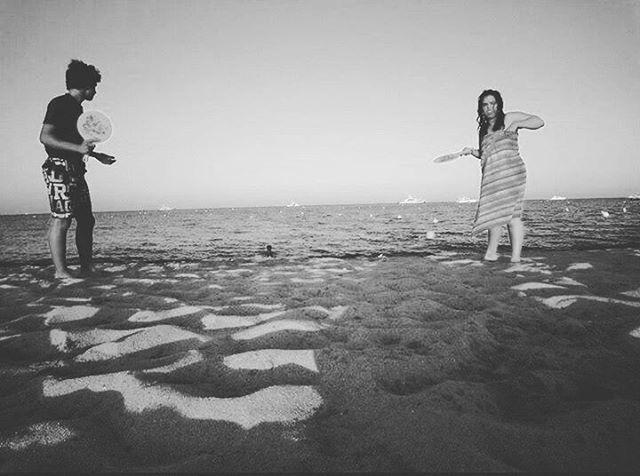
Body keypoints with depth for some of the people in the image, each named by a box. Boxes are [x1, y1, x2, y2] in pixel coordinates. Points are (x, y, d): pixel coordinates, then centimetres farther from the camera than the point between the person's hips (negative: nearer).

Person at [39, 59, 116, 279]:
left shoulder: (77, 108, 19)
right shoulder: (59, 104, -8)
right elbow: (45, 137, -16)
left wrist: (97, 155, 31)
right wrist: (78, 148, -25)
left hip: (76, 170, 10)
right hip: (59, 168, -10)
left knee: (86, 220, 8)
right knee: (61, 220, -9)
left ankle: (87, 268, 16)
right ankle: (61, 272, -3)